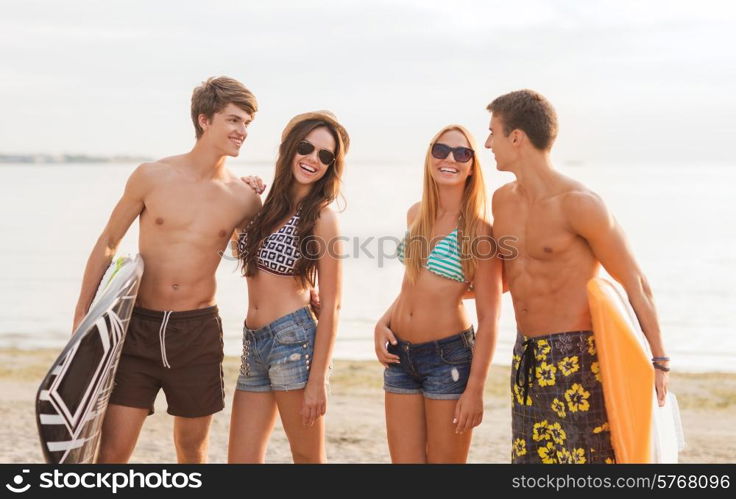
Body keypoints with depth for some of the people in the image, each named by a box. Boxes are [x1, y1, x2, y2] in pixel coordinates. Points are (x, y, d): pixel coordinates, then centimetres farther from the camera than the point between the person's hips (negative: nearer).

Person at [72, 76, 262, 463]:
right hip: (139, 327, -1)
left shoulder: (244, 200, 0)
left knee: (192, 449, 13)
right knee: (112, 451, -4)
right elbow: (108, 243, 5)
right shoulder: (152, 177, -4)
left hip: (198, 333, 2)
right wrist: (82, 313, 3)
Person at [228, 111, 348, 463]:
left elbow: (330, 306, -9)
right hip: (252, 344, 7)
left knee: (308, 457, 4)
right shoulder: (269, 206, 11)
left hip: (293, 341, -7)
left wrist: (317, 380, -14)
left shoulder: (322, 218, -6)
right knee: (240, 459, 7)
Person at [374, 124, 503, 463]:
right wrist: (383, 323, 3)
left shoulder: (478, 229, -11)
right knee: (404, 460, 11)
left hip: (449, 358, -6)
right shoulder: (416, 214, 7)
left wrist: (475, 388, -15)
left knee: (445, 460, 5)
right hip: (399, 355, 6)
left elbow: (488, 318, -11)